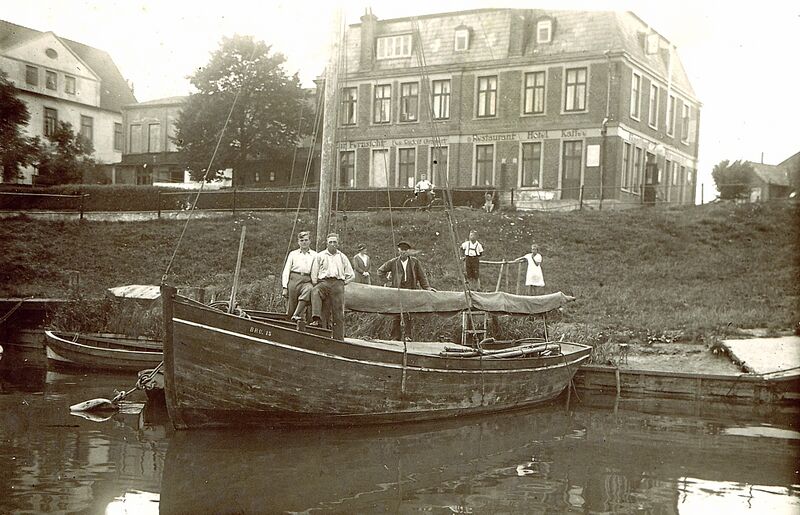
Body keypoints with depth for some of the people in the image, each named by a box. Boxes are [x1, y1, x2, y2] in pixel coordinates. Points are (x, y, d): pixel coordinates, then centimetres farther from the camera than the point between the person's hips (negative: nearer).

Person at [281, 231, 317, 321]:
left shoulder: (315, 255, 17)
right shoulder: (293, 254, 19)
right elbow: (286, 271, 13)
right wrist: (284, 287, 2)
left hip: (307, 280, -2)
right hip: (294, 279, 2)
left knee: (309, 290, -35)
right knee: (291, 306, -6)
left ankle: (297, 315, -38)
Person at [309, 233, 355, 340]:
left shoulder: (342, 257, 20)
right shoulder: (320, 256, 16)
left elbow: (351, 275, 21)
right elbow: (313, 274, 12)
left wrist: (341, 282, 11)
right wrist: (317, 285, 2)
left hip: (338, 284, 1)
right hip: (323, 282, -1)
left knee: (339, 314, -6)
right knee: (315, 292, -37)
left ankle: (338, 339, -5)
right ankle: (316, 319, -46)